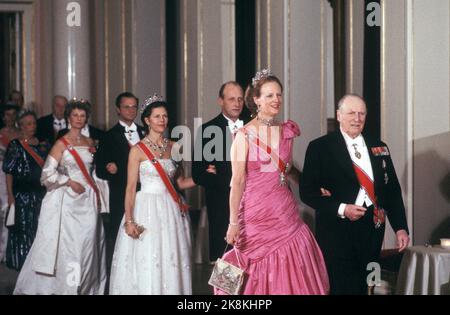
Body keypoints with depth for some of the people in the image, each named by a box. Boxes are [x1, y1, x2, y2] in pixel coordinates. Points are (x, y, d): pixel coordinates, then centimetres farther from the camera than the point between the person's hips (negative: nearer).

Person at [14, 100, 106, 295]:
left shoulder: (89, 143, 11)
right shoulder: (62, 143, -6)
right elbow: (48, 173, -11)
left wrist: (97, 195, 12)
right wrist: (70, 182, -13)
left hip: (88, 199, 5)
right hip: (68, 200, -5)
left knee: (87, 243, 6)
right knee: (67, 243, -4)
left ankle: (85, 286, 15)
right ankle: (65, 285, 5)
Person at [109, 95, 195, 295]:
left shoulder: (174, 148, 9)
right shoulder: (138, 150, -3)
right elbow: (131, 187, -6)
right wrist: (129, 220, -14)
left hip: (170, 211, 4)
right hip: (146, 210, -4)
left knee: (171, 262, 4)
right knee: (145, 264, -4)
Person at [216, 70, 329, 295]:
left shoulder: (287, 132, 9)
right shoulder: (245, 135, -6)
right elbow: (237, 181, -9)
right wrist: (233, 222, -14)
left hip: (285, 215, 4)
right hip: (255, 214, -4)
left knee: (289, 275, 3)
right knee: (257, 279, 2)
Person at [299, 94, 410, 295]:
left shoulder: (379, 148, 13)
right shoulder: (319, 148, -1)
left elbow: (392, 190, 13)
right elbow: (307, 191, -5)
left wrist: (400, 227, 5)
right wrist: (341, 209, -16)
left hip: (373, 230, 5)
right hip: (338, 231, -4)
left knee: (363, 287, 10)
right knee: (344, 288, -7)